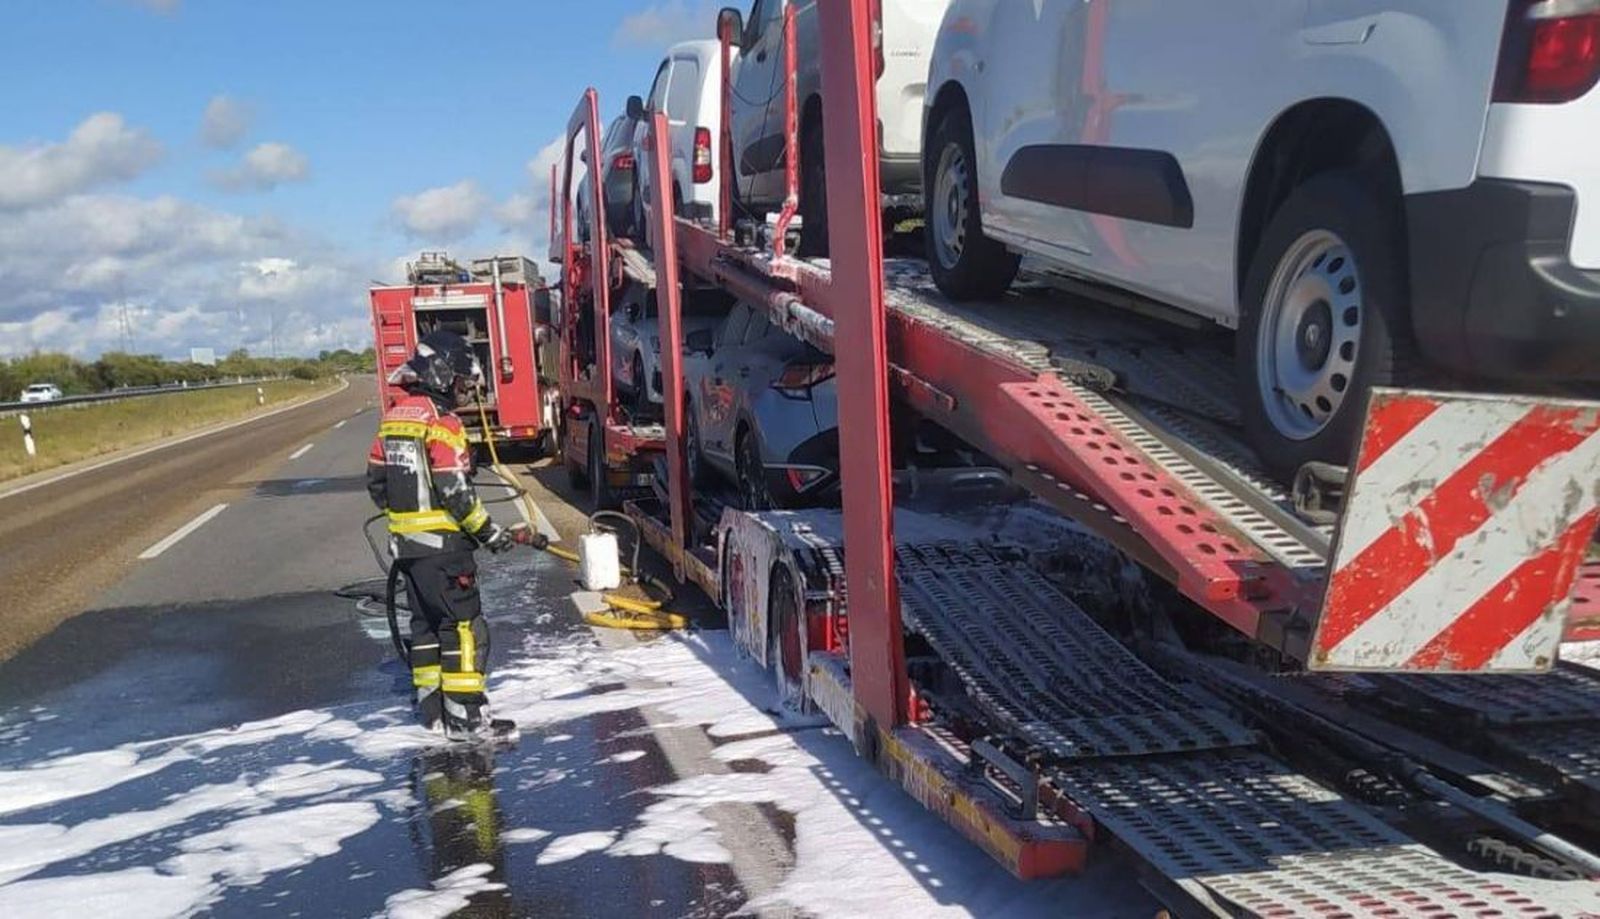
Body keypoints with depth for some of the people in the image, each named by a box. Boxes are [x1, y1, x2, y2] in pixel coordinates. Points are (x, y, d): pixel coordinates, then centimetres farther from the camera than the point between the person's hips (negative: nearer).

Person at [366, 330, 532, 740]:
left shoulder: (393, 418, 10)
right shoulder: (441, 423, -16)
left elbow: (376, 479, 15)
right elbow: (456, 493, -19)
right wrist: (492, 535, -11)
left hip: (406, 541, 9)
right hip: (441, 543, -9)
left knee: (426, 622, 16)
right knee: (464, 626, -3)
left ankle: (432, 707, 23)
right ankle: (466, 717, -2)